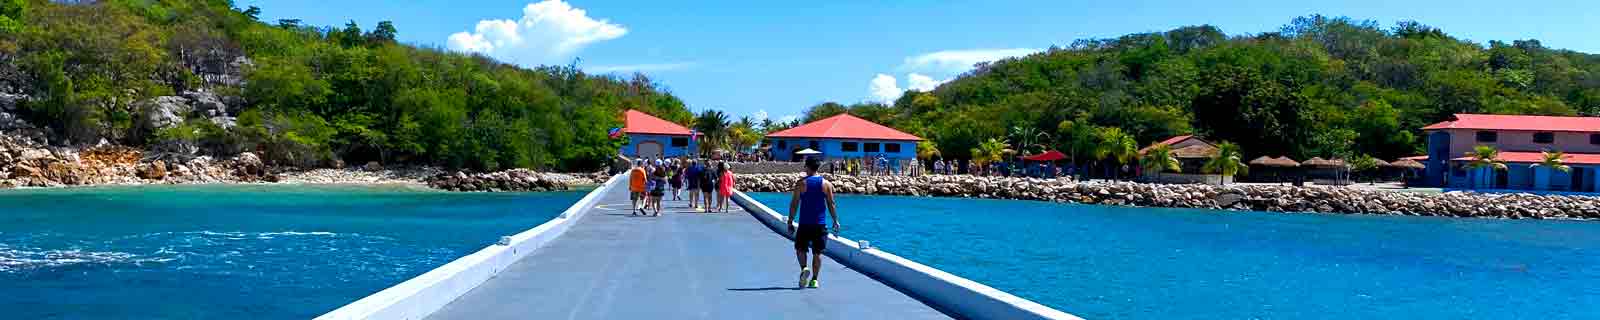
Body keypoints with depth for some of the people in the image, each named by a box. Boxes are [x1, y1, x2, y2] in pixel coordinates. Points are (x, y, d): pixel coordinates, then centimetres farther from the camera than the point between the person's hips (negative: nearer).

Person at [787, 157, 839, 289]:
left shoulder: (801, 183, -5)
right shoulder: (826, 184, 1)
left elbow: (794, 204, -5)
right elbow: (831, 204, 1)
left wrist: (790, 222, 2)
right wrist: (835, 221, 11)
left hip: (804, 224, -2)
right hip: (820, 224, 2)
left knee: (800, 248, 13)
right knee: (817, 252, 8)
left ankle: (804, 268, -11)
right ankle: (814, 279, 6)